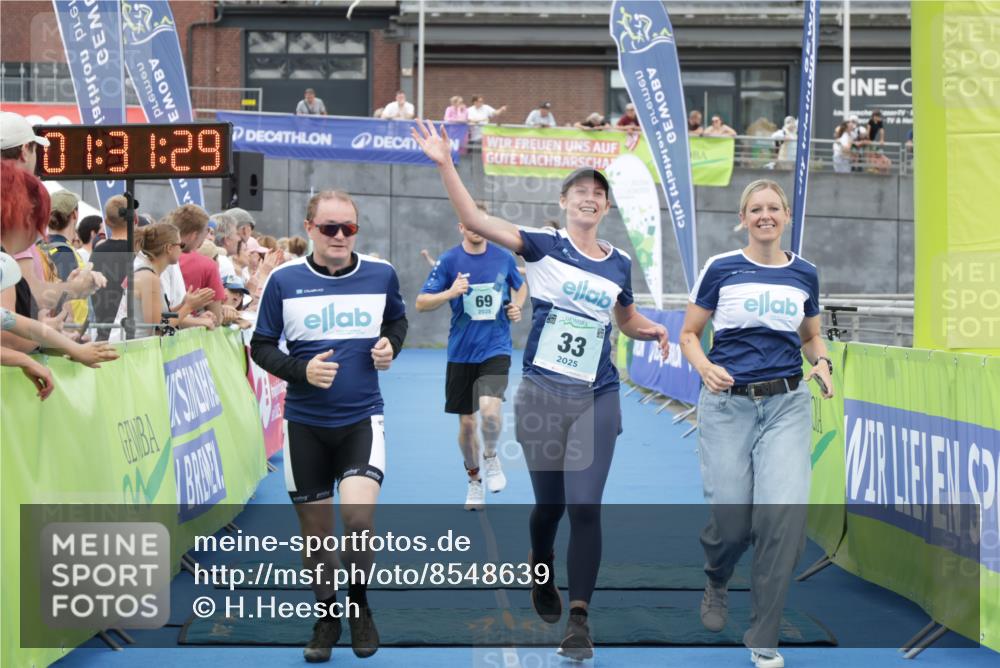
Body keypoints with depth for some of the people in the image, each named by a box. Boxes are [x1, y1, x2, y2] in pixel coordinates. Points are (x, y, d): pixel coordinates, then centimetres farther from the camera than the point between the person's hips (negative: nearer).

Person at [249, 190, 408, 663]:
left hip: (362, 419, -1)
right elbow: (260, 346, 2)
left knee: (358, 515, -19)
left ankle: (359, 604, 8)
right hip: (305, 423, 1)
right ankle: (326, 615, 32)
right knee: (315, 527, 9)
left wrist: (390, 345, -2)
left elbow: (397, 319, 19)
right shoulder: (284, 281, -6)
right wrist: (300, 370, -16)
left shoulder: (381, 274, -1)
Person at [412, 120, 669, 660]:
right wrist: (445, 164, -25)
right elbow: (475, 220, -15)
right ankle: (542, 579, 42)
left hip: (597, 399, 1)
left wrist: (651, 330, 1)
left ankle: (578, 617, -4)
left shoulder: (619, 265, 6)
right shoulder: (544, 246, -4)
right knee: (548, 503, 12)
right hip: (542, 394, -1)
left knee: (585, 507, -8)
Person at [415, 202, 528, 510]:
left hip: (495, 349, 0)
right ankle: (474, 480, 30)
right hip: (461, 354, 1)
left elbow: (521, 286, 22)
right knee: (467, 423, 7)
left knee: (490, 410, -23)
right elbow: (421, 303, -5)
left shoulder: (504, 257, 1)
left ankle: (491, 456, 8)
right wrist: (450, 293, -21)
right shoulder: (448, 260, -4)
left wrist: (517, 306, 2)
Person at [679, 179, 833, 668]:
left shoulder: (804, 274, 8)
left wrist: (821, 362, -1)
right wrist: (705, 367, -15)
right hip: (728, 405, -2)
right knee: (731, 520, -4)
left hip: (787, 406, 2)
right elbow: (689, 335, 5)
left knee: (785, 514, -14)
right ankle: (715, 582, 36)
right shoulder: (720, 269, 0)